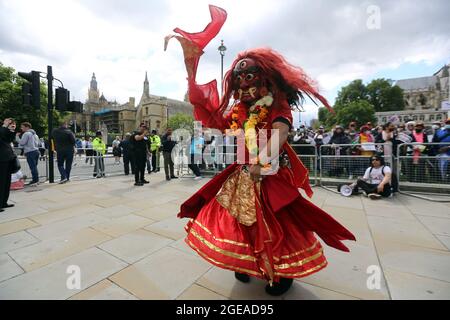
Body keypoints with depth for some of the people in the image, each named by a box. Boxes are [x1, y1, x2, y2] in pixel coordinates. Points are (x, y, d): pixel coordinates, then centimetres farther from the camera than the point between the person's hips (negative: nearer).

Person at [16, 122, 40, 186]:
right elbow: (38, 143, 23)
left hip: (30, 152, -8)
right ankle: (36, 180, 14)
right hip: (36, 151, 9)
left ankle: (35, 180, -7)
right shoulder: (34, 134, 19)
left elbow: (21, 143, -11)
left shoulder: (26, 134, -7)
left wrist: (17, 136, 0)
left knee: (32, 167, -7)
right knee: (34, 167, 12)